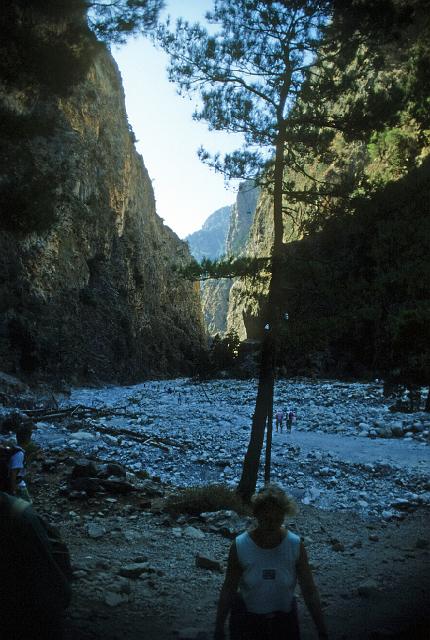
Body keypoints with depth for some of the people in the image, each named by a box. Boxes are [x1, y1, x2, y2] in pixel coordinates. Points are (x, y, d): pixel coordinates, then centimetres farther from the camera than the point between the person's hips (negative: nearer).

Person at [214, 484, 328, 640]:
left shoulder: (296, 545, -19)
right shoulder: (240, 546, -21)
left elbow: (309, 591, -11)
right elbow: (228, 590, -10)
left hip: (284, 619, 1)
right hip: (246, 619, -1)